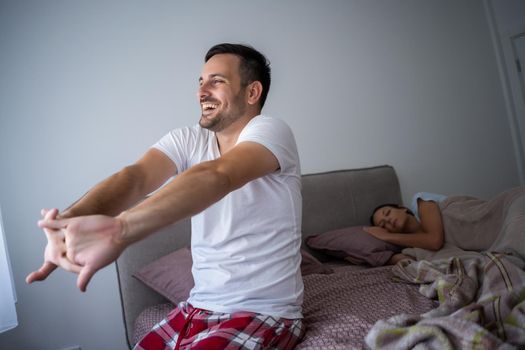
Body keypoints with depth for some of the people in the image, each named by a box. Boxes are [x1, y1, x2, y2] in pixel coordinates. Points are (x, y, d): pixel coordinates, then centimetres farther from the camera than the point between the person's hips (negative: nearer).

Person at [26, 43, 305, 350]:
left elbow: (216, 177, -31)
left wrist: (120, 229, -44)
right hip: (199, 308, 5)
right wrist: (71, 221, -33)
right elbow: (136, 177, -15)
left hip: (265, 314, -5)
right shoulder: (188, 140, 4)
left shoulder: (270, 130, -12)